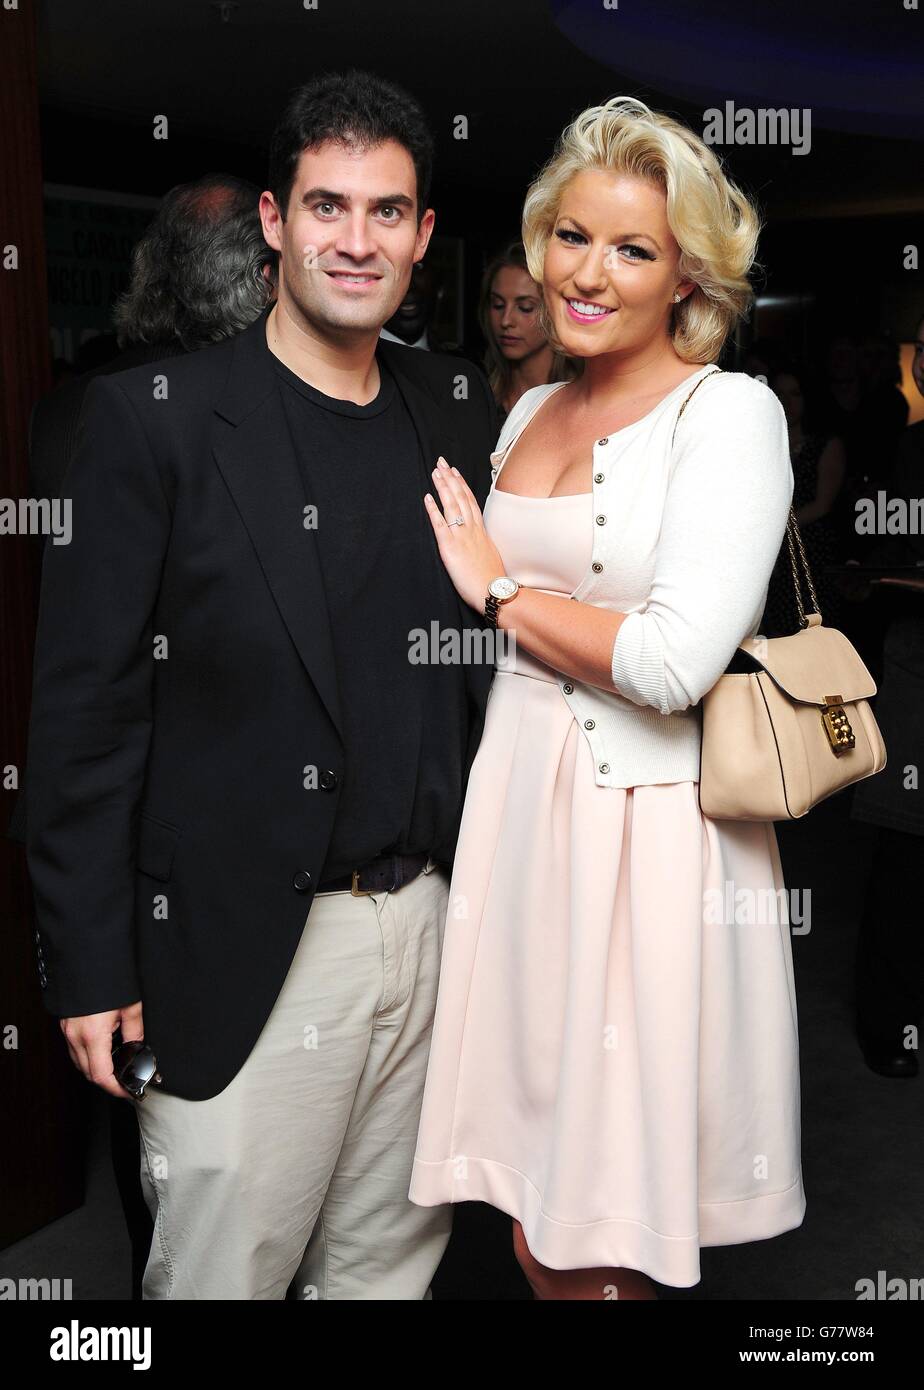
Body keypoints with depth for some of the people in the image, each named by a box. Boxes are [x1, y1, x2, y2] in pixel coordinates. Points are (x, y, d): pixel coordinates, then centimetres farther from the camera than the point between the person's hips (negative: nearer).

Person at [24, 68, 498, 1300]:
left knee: (390, 1262, 18)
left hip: (436, 927, 5)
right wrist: (92, 964, -9)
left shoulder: (463, 415, 8)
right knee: (221, 1270, 9)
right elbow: (85, 705, -8)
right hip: (243, 952, -4)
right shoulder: (153, 420, -7)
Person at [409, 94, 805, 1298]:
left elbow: (676, 662, -21)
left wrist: (497, 591, -9)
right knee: (534, 1194, 15)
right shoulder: (531, 412, 12)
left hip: (647, 822, -6)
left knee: (609, 1237, 8)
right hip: (517, 793, 6)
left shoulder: (731, 414, -10)